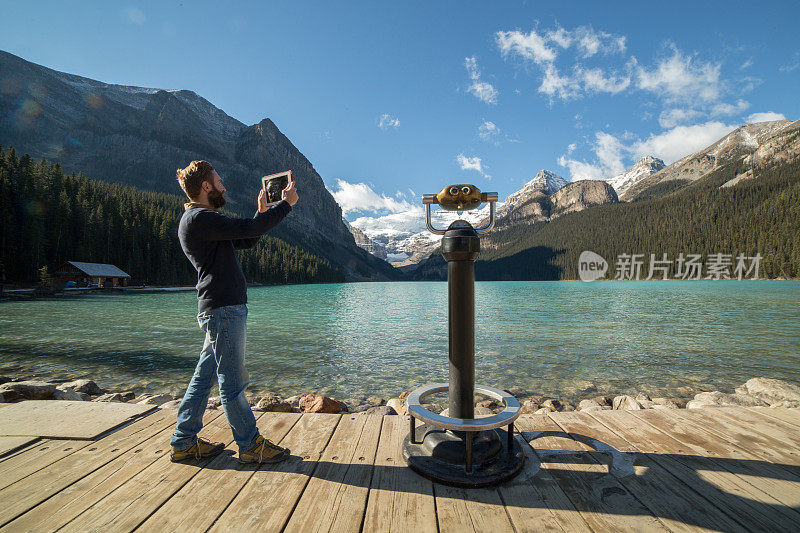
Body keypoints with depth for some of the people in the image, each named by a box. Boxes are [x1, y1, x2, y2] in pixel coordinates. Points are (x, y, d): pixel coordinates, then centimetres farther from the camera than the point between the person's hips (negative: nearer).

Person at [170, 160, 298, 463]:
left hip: (220, 310, 10)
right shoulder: (198, 219, -12)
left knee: (204, 377, 15)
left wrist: (262, 211, 13)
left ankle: (184, 442, 26)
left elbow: (246, 241, 22)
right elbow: (246, 229, -21)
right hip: (224, 310, -10)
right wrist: (286, 203, -11)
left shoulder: (202, 219, 21)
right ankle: (251, 446, 11)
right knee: (232, 382, -1)